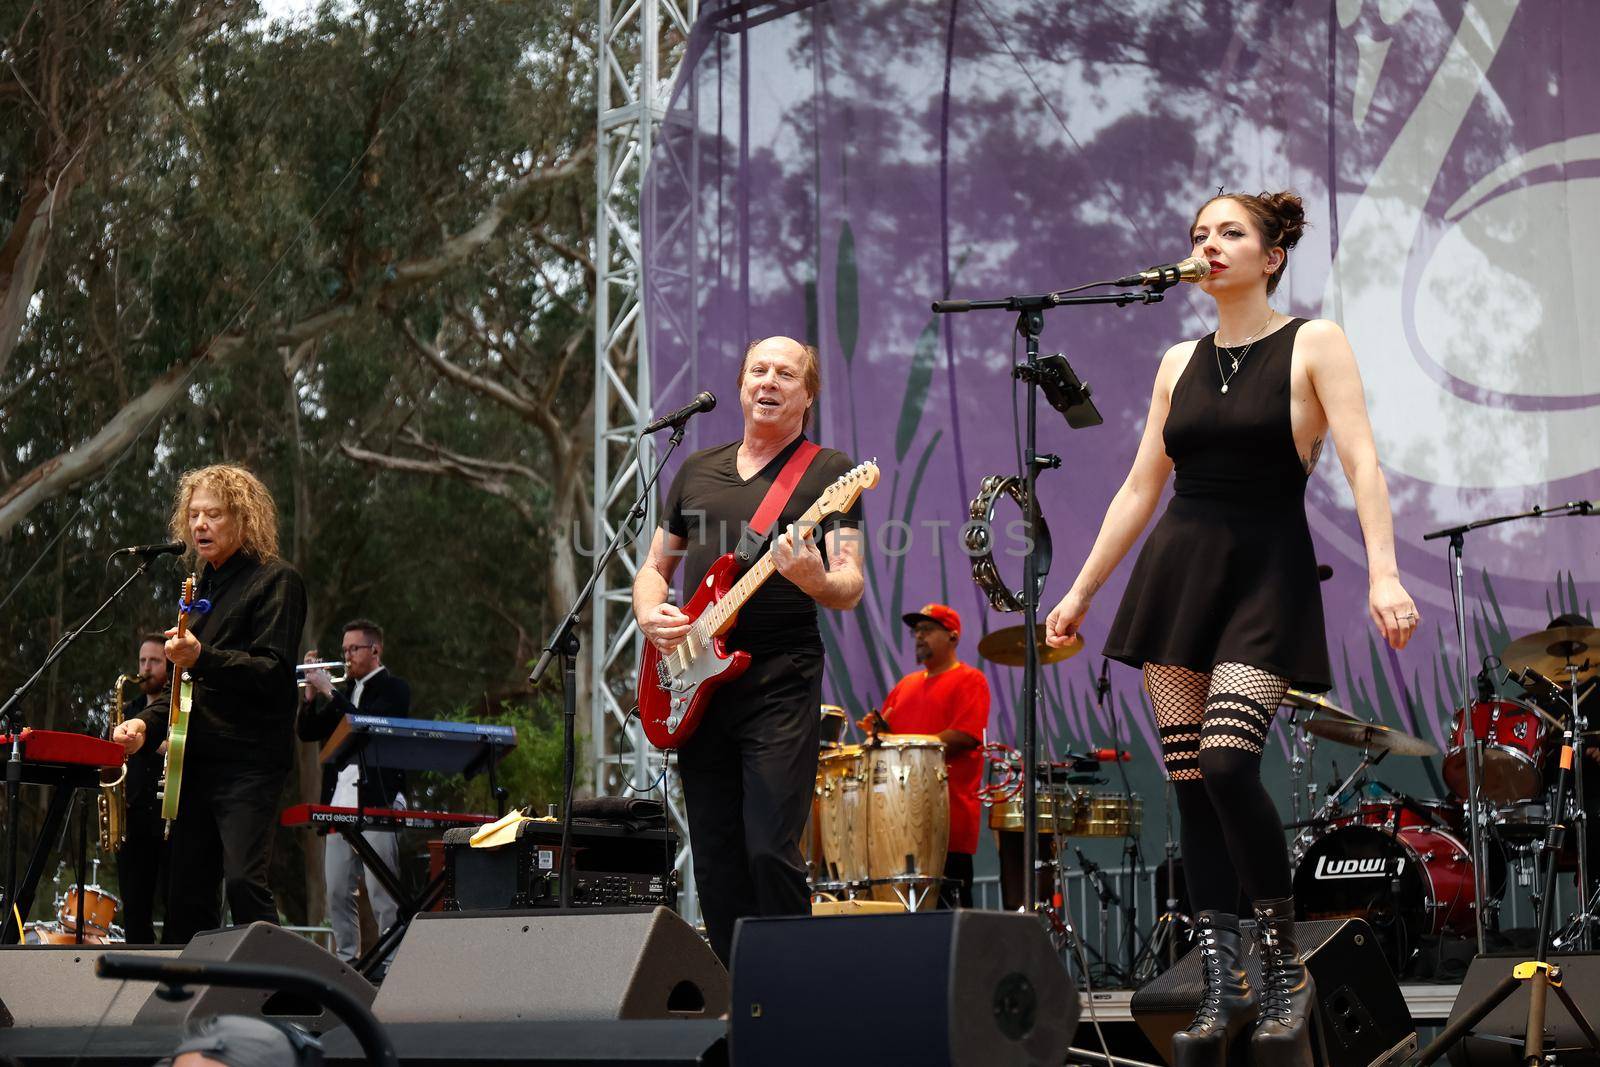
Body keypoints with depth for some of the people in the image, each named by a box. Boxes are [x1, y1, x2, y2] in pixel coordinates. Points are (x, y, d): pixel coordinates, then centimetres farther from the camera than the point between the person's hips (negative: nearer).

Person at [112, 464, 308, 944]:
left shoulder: (276, 581, -3)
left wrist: (202, 659, -28)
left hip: (249, 761, -8)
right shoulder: (204, 588, 20)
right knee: (188, 893, 6)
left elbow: (272, 672, -15)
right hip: (197, 760, 8)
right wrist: (146, 722, 10)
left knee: (243, 881, -19)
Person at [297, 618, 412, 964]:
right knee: (337, 892, 6)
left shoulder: (393, 688, 1)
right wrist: (311, 692, 3)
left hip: (377, 801, -7)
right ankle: (346, 958, 10)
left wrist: (329, 692, -13)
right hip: (340, 802, 7)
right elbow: (308, 732, 17)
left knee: (382, 892, -10)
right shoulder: (345, 690, 21)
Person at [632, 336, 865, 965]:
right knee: (716, 864, 5)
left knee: (771, 852, -15)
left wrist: (812, 579, -28)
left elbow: (850, 589, -5)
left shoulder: (827, 472, 3)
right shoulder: (697, 470, 19)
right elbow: (655, 567, 23)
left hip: (781, 682, -5)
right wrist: (651, 614, 0)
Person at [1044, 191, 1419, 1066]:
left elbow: (1361, 463, -12)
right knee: (1189, 784, 0)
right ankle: (1224, 987, 6)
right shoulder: (1180, 363, 14)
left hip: (1265, 576, -5)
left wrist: (1384, 573, -25)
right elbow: (1140, 488, 17)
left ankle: (1286, 969, -5)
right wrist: (1081, 590, 15)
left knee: (1227, 766, -20)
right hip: (1177, 570, 5)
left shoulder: (1314, 346, -1)